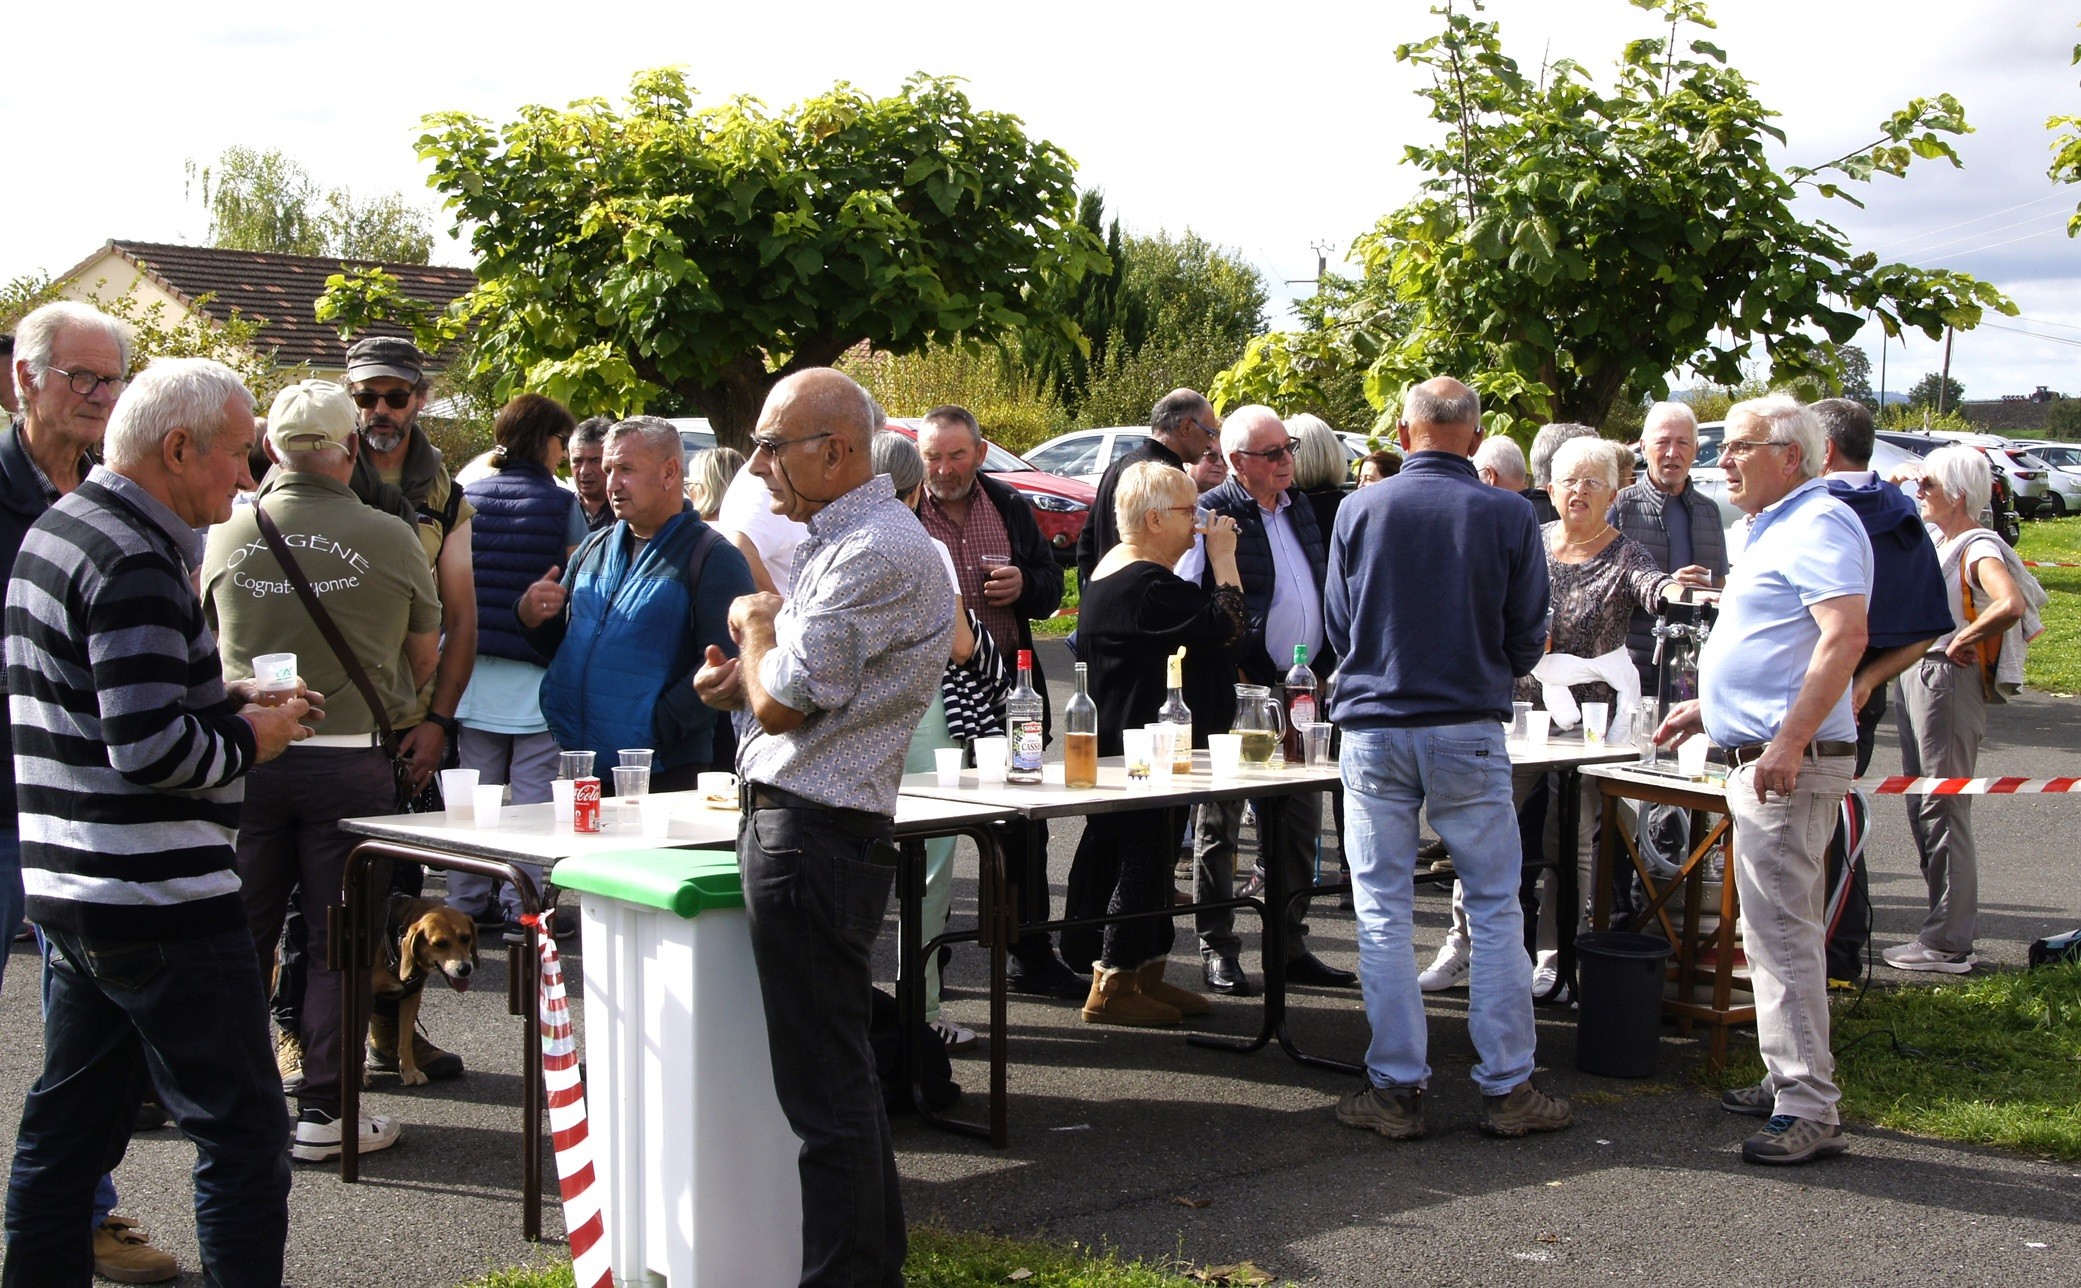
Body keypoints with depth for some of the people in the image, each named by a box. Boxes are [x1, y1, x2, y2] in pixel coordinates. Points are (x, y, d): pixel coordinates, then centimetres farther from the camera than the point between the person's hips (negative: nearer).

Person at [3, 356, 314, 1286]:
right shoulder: (132, 559, -17)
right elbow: (151, 748, -25)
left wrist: (222, 704, 11)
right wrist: (248, 738, -8)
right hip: (157, 902, -10)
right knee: (243, 1135, -2)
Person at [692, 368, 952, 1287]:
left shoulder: (877, 551, -17)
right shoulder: (839, 540, 17)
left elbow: (781, 699, -19)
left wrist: (755, 626, 0)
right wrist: (741, 679, 3)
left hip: (814, 837, -11)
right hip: (803, 826, 11)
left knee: (823, 1083, -5)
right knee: (840, 1070, 18)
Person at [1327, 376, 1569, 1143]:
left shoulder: (1359, 511, -1)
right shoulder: (1509, 516, -4)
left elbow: (1337, 628, 7)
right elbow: (1528, 640, 2)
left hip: (1373, 730, 1)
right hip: (1468, 732, -1)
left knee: (1382, 912, 6)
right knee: (1495, 908, 8)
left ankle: (1396, 1090, 9)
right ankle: (1506, 1087, 11)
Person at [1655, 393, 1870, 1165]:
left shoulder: (1818, 526, -14)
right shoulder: (1774, 530, 20)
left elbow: (1844, 638, -25)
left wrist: (1790, 741, -29)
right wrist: (1709, 707, 26)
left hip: (1789, 764, -11)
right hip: (1758, 756, 11)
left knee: (1782, 933, -10)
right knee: (1773, 930, 16)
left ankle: (1808, 1111, -7)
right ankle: (1787, 1081, 26)